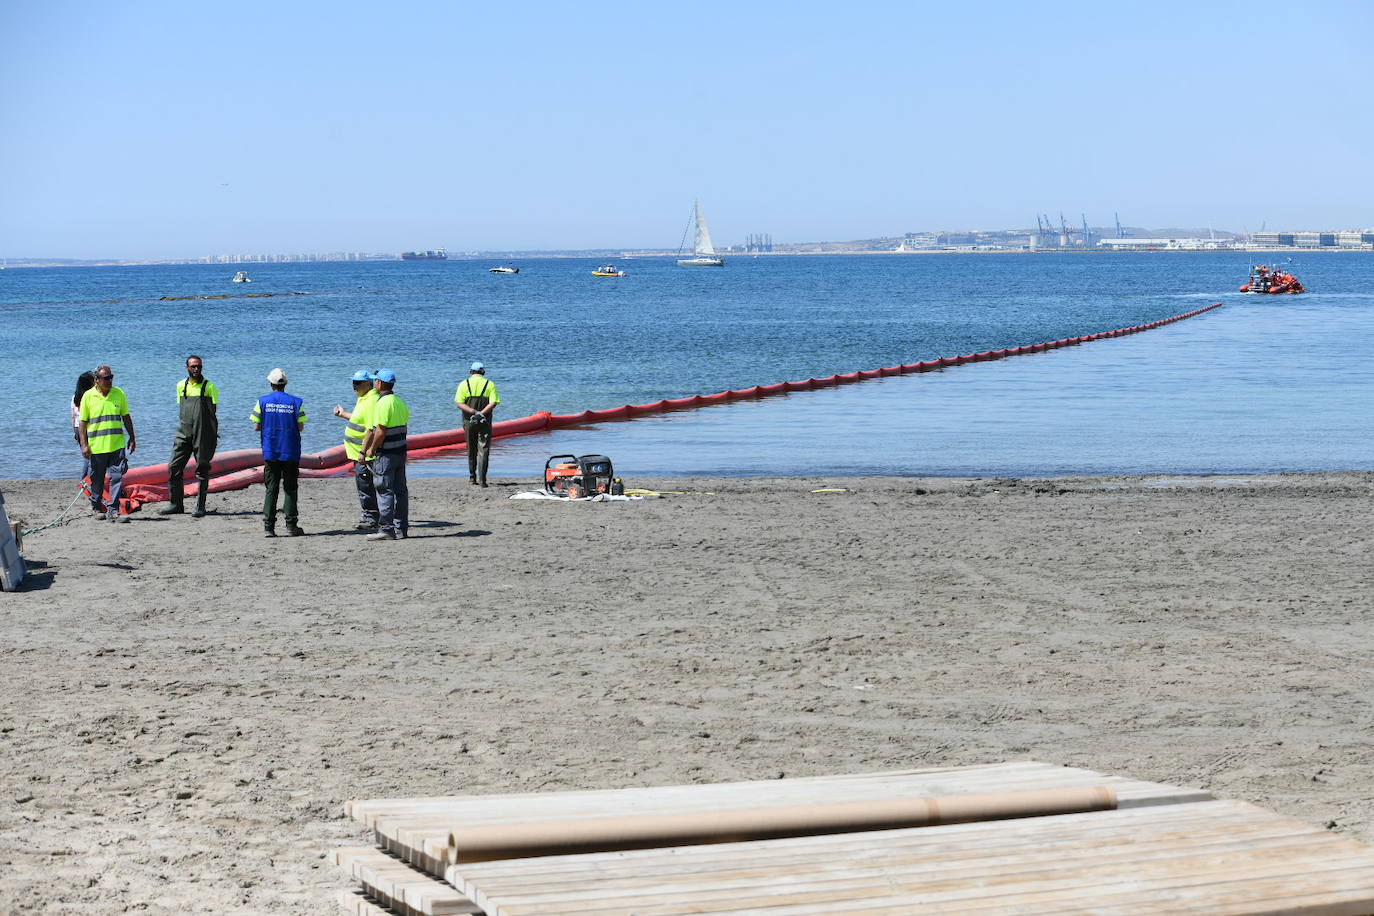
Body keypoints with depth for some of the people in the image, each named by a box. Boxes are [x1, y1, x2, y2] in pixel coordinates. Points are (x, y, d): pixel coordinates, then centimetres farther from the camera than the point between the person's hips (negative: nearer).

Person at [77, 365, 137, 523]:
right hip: (96, 446, -1)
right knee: (97, 479, 8)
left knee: (117, 477, -7)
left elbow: (126, 417, 15)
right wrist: (84, 444, -5)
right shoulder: (88, 396, -1)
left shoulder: (119, 394, 6)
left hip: (117, 444, 2)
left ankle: (113, 510, -6)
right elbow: (83, 422, 1)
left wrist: (132, 438, 12)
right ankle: (97, 507, 24)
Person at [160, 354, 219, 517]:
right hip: (183, 434, 4)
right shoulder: (181, 385, 11)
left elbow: (213, 412, -3)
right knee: (174, 467, 0)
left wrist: (212, 435, -9)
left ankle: (200, 507, 7)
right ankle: (176, 504, 10)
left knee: (202, 471, 1)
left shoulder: (209, 386, -2)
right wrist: (182, 426, 13)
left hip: (203, 435, -4)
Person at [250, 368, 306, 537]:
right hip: (291, 453, -1)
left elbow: (256, 426, -1)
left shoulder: (262, 402, -1)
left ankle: (268, 526, -2)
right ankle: (291, 525, 2)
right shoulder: (296, 402, -3)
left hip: (270, 452, 1)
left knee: (271, 489, 4)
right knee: (290, 489, 6)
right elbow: (301, 427, -3)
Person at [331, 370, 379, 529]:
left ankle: (370, 519, 0)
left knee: (365, 486, -6)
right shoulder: (363, 399, 14)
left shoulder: (371, 401, -20)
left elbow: (371, 429, -25)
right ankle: (368, 516, 24)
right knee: (364, 486, 16)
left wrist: (363, 452, -27)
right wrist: (343, 414, 39)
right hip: (357, 452, 11)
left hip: (364, 454, -11)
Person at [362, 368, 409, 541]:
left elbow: (380, 431, -20)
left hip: (386, 454, -9)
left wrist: (371, 449, -6)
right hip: (401, 450, 9)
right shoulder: (399, 402, 11)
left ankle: (386, 529, -7)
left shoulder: (382, 403, -16)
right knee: (400, 490, 11)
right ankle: (401, 528, 15)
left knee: (385, 491, -6)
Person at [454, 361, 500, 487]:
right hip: (485, 422, -1)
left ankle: (472, 477, 23)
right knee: (483, 451, -2)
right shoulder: (489, 384, 2)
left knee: (471, 450, 16)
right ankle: (482, 479, -12)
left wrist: (474, 412, -14)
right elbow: (493, 403, -11)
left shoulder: (464, 384, 3)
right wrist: (481, 413, -15)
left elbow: (459, 404, -8)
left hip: (469, 421, 1)